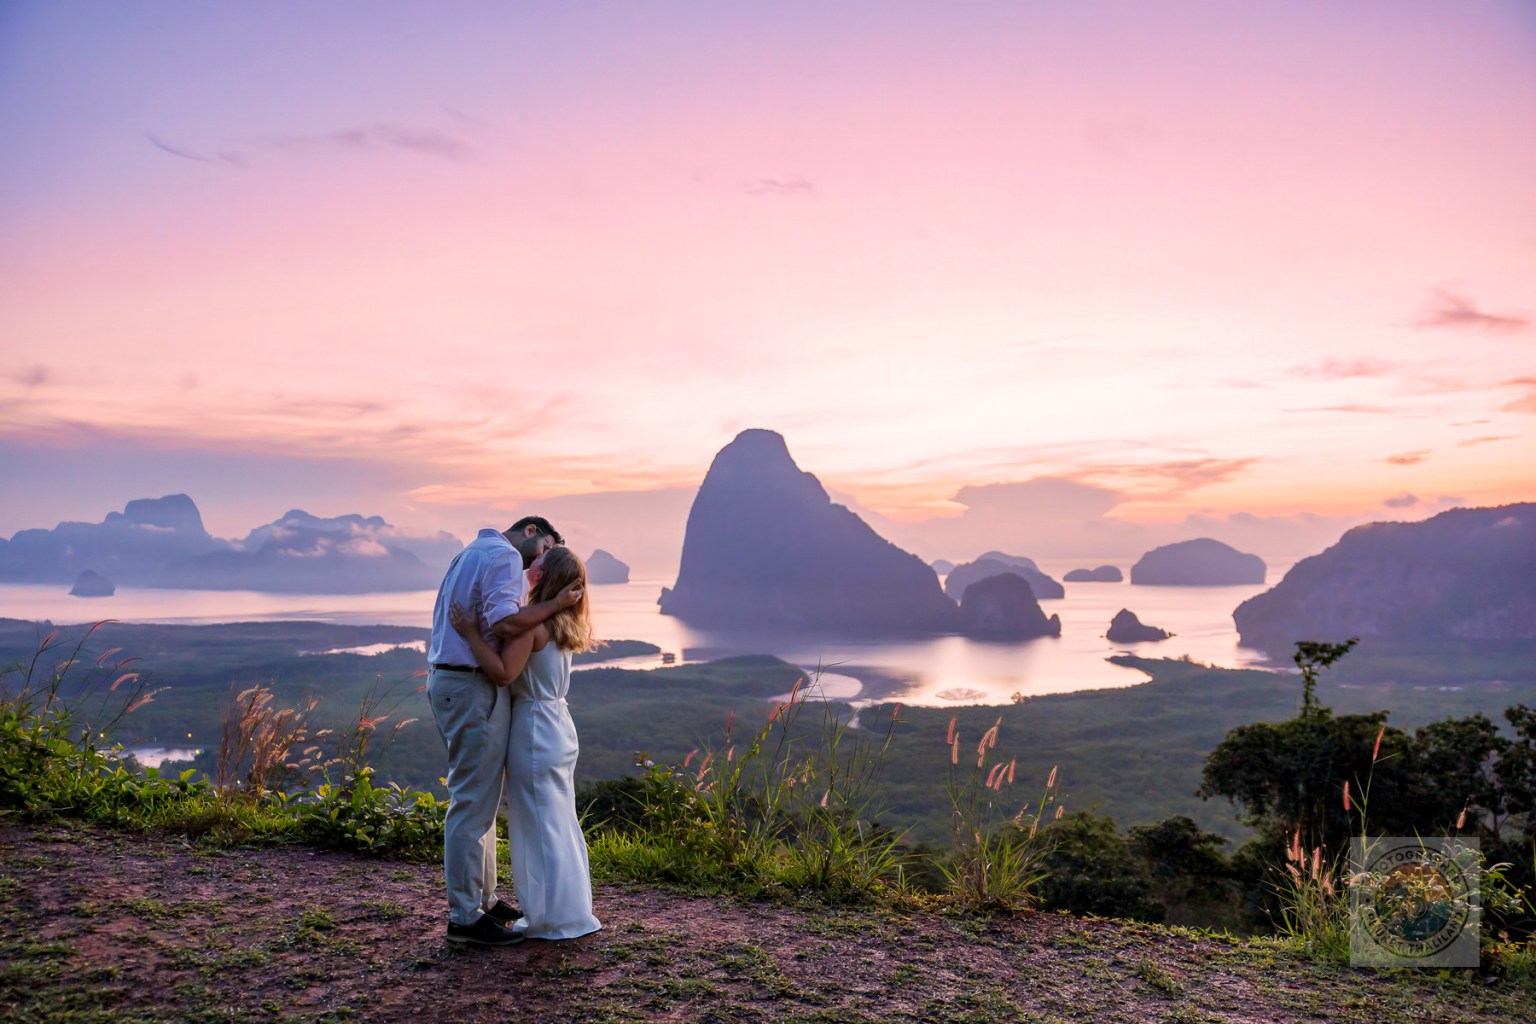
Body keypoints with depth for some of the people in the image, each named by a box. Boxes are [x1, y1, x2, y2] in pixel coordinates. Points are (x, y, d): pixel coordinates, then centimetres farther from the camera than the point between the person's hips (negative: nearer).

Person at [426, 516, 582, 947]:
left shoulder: (471, 554, 21)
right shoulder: (505, 556, -10)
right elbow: (504, 624, -24)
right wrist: (556, 604, -15)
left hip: (447, 680, 11)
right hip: (475, 688, -11)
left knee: (479, 798, 18)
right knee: (473, 803, -5)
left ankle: (483, 898, 27)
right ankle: (465, 917, 2)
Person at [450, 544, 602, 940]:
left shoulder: (531, 623, -18)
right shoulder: (564, 625, 8)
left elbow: (503, 673, -26)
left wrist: (470, 633, -21)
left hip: (535, 733, -9)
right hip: (560, 727, 9)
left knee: (540, 825, 2)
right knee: (561, 824, 16)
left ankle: (552, 919, 11)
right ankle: (571, 911, 26)